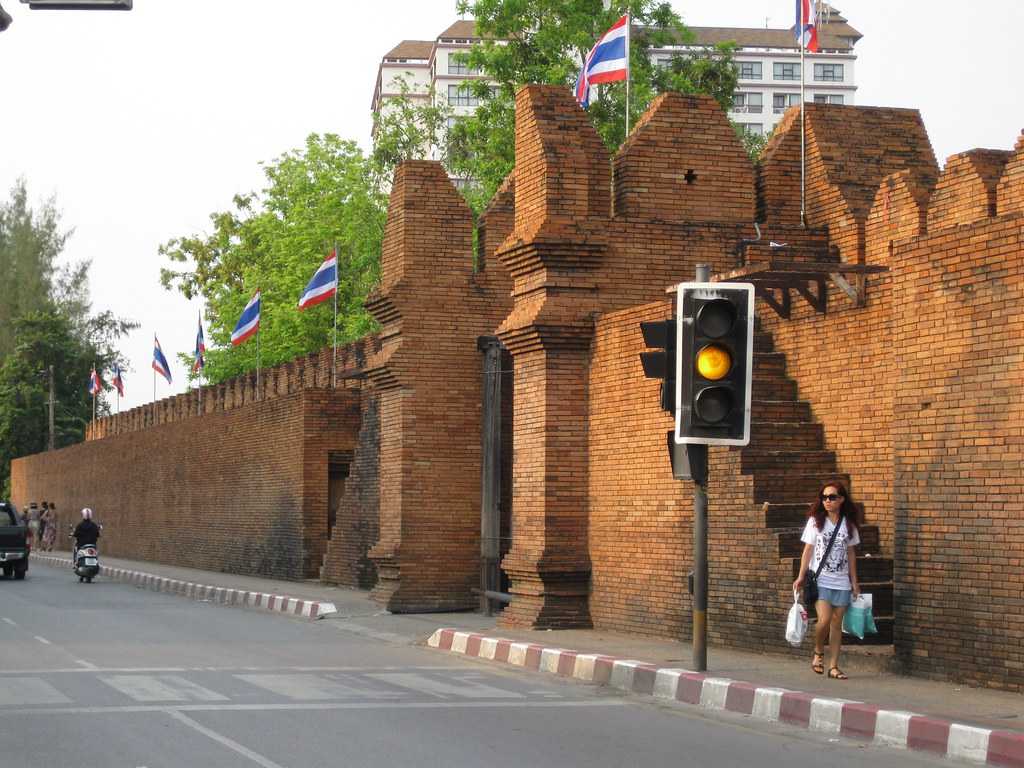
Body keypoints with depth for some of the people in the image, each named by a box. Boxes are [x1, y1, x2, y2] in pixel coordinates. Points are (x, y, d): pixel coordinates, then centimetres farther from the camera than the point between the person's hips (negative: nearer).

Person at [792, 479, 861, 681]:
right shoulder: (816, 521, 0)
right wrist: (801, 577, -4)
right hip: (820, 579, -3)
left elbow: (851, 554, 12)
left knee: (837, 623, 2)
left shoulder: (849, 524, 7)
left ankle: (834, 666, 8)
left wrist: (854, 582, 10)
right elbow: (808, 550, 2)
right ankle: (818, 652, 10)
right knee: (824, 620, -16)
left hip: (841, 582, 3)